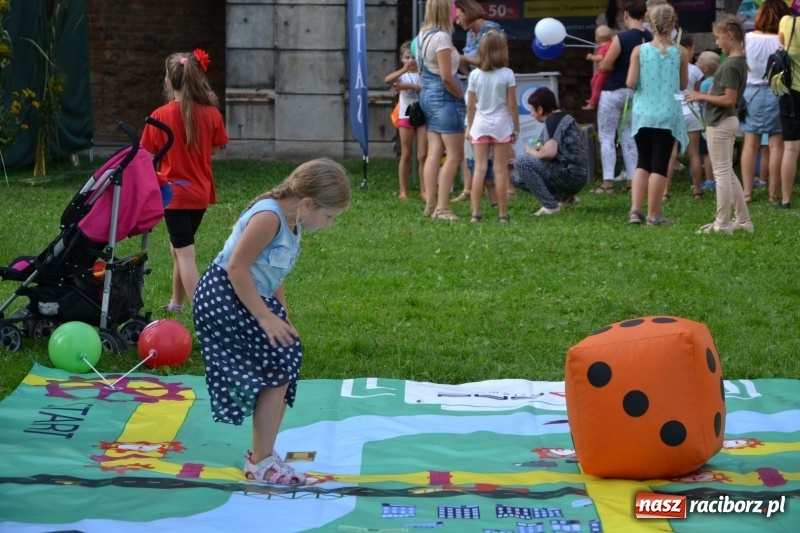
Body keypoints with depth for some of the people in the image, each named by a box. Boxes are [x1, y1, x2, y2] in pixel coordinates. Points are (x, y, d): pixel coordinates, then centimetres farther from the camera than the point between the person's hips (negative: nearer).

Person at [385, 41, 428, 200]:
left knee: (423, 155, 0)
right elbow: (387, 80, -19)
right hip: (406, 117, 0)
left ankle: (424, 190, 5)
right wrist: (404, 70, -32)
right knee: (406, 155, 4)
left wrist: (408, 86, -23)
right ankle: (403, 190, 6)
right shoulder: (402, 74, 2)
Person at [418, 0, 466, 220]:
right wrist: (462, 97, -8)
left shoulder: (423, 34, 9)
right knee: (454, 155, -3)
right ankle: (442, 207, -6)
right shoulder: (441, 37, -18)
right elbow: (446, 77, -21)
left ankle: (430, 205, 8)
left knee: (434, 152, 9)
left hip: (427, 95, 9)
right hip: (444, 97, -9)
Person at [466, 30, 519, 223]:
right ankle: (502, 213, 5)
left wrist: (469, 127, 15)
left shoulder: (475, 75, 0)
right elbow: (512, 105, -5)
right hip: (501, 124, -2)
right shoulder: (507, 74, -7)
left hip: (480, 124, 2)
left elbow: (470, 106, 3)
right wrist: (516, 128, 5)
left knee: (479, 168, 3)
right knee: (500, 169, 2)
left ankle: (475, 212, 1)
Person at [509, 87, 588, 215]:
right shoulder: (561, 118, 18)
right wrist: (518, 164, 20)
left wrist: (532, 153, -6)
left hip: (569, 175, -10)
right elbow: (552, 152, 24)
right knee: (517, 177, 14)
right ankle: (566, 197, 13)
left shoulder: (553, 120, -13)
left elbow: (549, 153, -28)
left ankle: (550, 205, -13)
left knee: (522, 162, -17)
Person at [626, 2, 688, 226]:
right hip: (668, 115, -1)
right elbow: (683, 85, 4)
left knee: (643, 162, 15)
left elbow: (631, 83, -7)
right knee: (660, 165, 4)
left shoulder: (639, 51, -6)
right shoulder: (680, 53, -5)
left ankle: (635, 210, 8)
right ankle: (653, 215, 6)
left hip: (643, 114, 1)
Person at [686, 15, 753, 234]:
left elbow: (729, 100, -24)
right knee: (728, 172, 17)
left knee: (722, 173, -2)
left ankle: (722, 224, 4)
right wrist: (706, 96, 6)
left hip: (720, 123, -10)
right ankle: (743, 220, 21)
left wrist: (702, 96, -14)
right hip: (728, 120, 10)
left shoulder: (730, 65, -20)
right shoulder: (740, 62, 10)